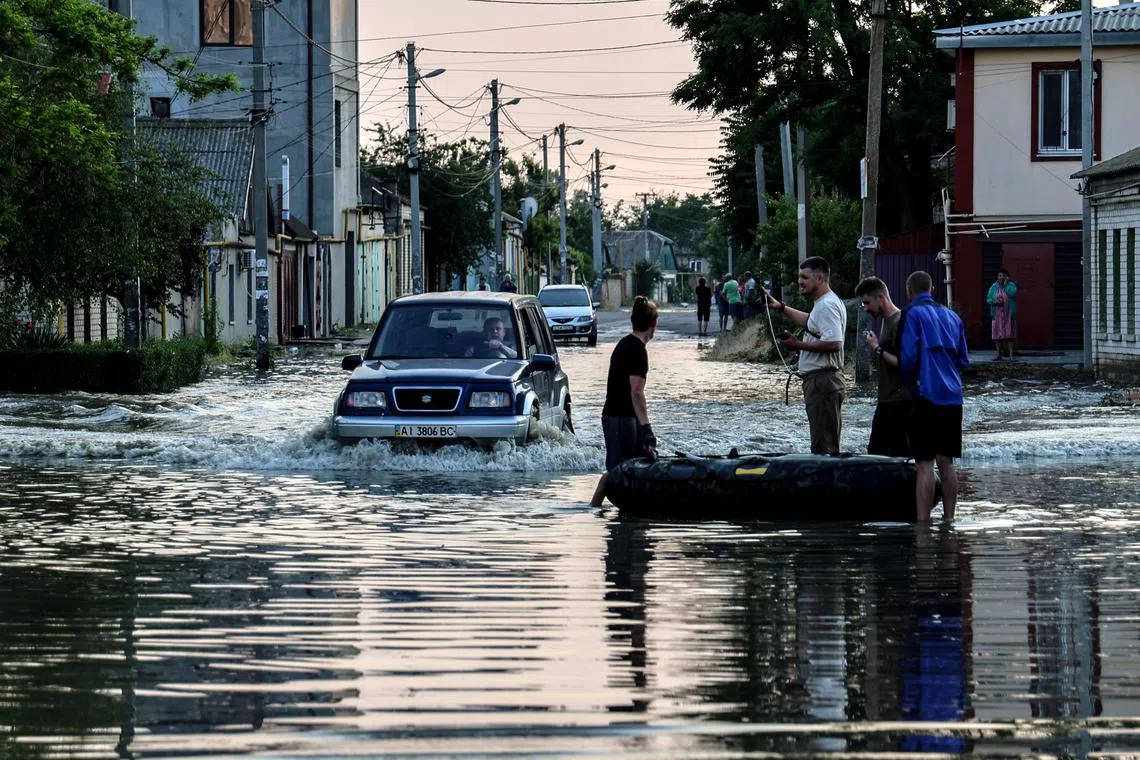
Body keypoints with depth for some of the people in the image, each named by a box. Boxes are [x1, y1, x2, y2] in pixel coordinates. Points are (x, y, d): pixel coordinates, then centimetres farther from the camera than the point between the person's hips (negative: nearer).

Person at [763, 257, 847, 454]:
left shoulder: (827, 306, -17)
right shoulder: (822, 304, 17)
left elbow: (833, 343, -28)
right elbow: (809, 322, 38)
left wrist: (799, 345, -18)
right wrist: (781, 308, 35)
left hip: (823, 379, -11)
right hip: (819, 380, 11)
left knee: (823, 444, -11)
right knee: (826, 442, 14)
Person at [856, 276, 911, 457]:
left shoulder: (899, 322, -16)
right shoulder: (886, 321, 15)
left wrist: (878, 349, -16)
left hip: (900, 401, -10)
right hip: (886, 401, 10)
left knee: (900, 453, -8)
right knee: (875, 450, 11)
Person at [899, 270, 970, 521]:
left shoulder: (914, 314, -4)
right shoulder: (952, 317, 15)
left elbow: (908, 357, -11)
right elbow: (964, 361, 16)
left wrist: (909, 381, 7)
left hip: (927, 395, -6)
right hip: (952, 397, 6)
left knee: (925, 463, -8)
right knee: (946, 462, 12)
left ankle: (923, 522, -11)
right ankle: (949, 518, 14)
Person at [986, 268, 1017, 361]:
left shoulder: (1011, 285, 0)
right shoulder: (994, 287, 6)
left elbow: (1012, 294, -19)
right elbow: (988, 299, 5)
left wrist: (1006, 284, -13)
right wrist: (995, 302, -14)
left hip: (1009, 314, -2)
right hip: (997, 314, 2)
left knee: (1009, 334, -5)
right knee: (997, 335, 1)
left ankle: (1011, 356, -6)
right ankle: (999, 355, 6)